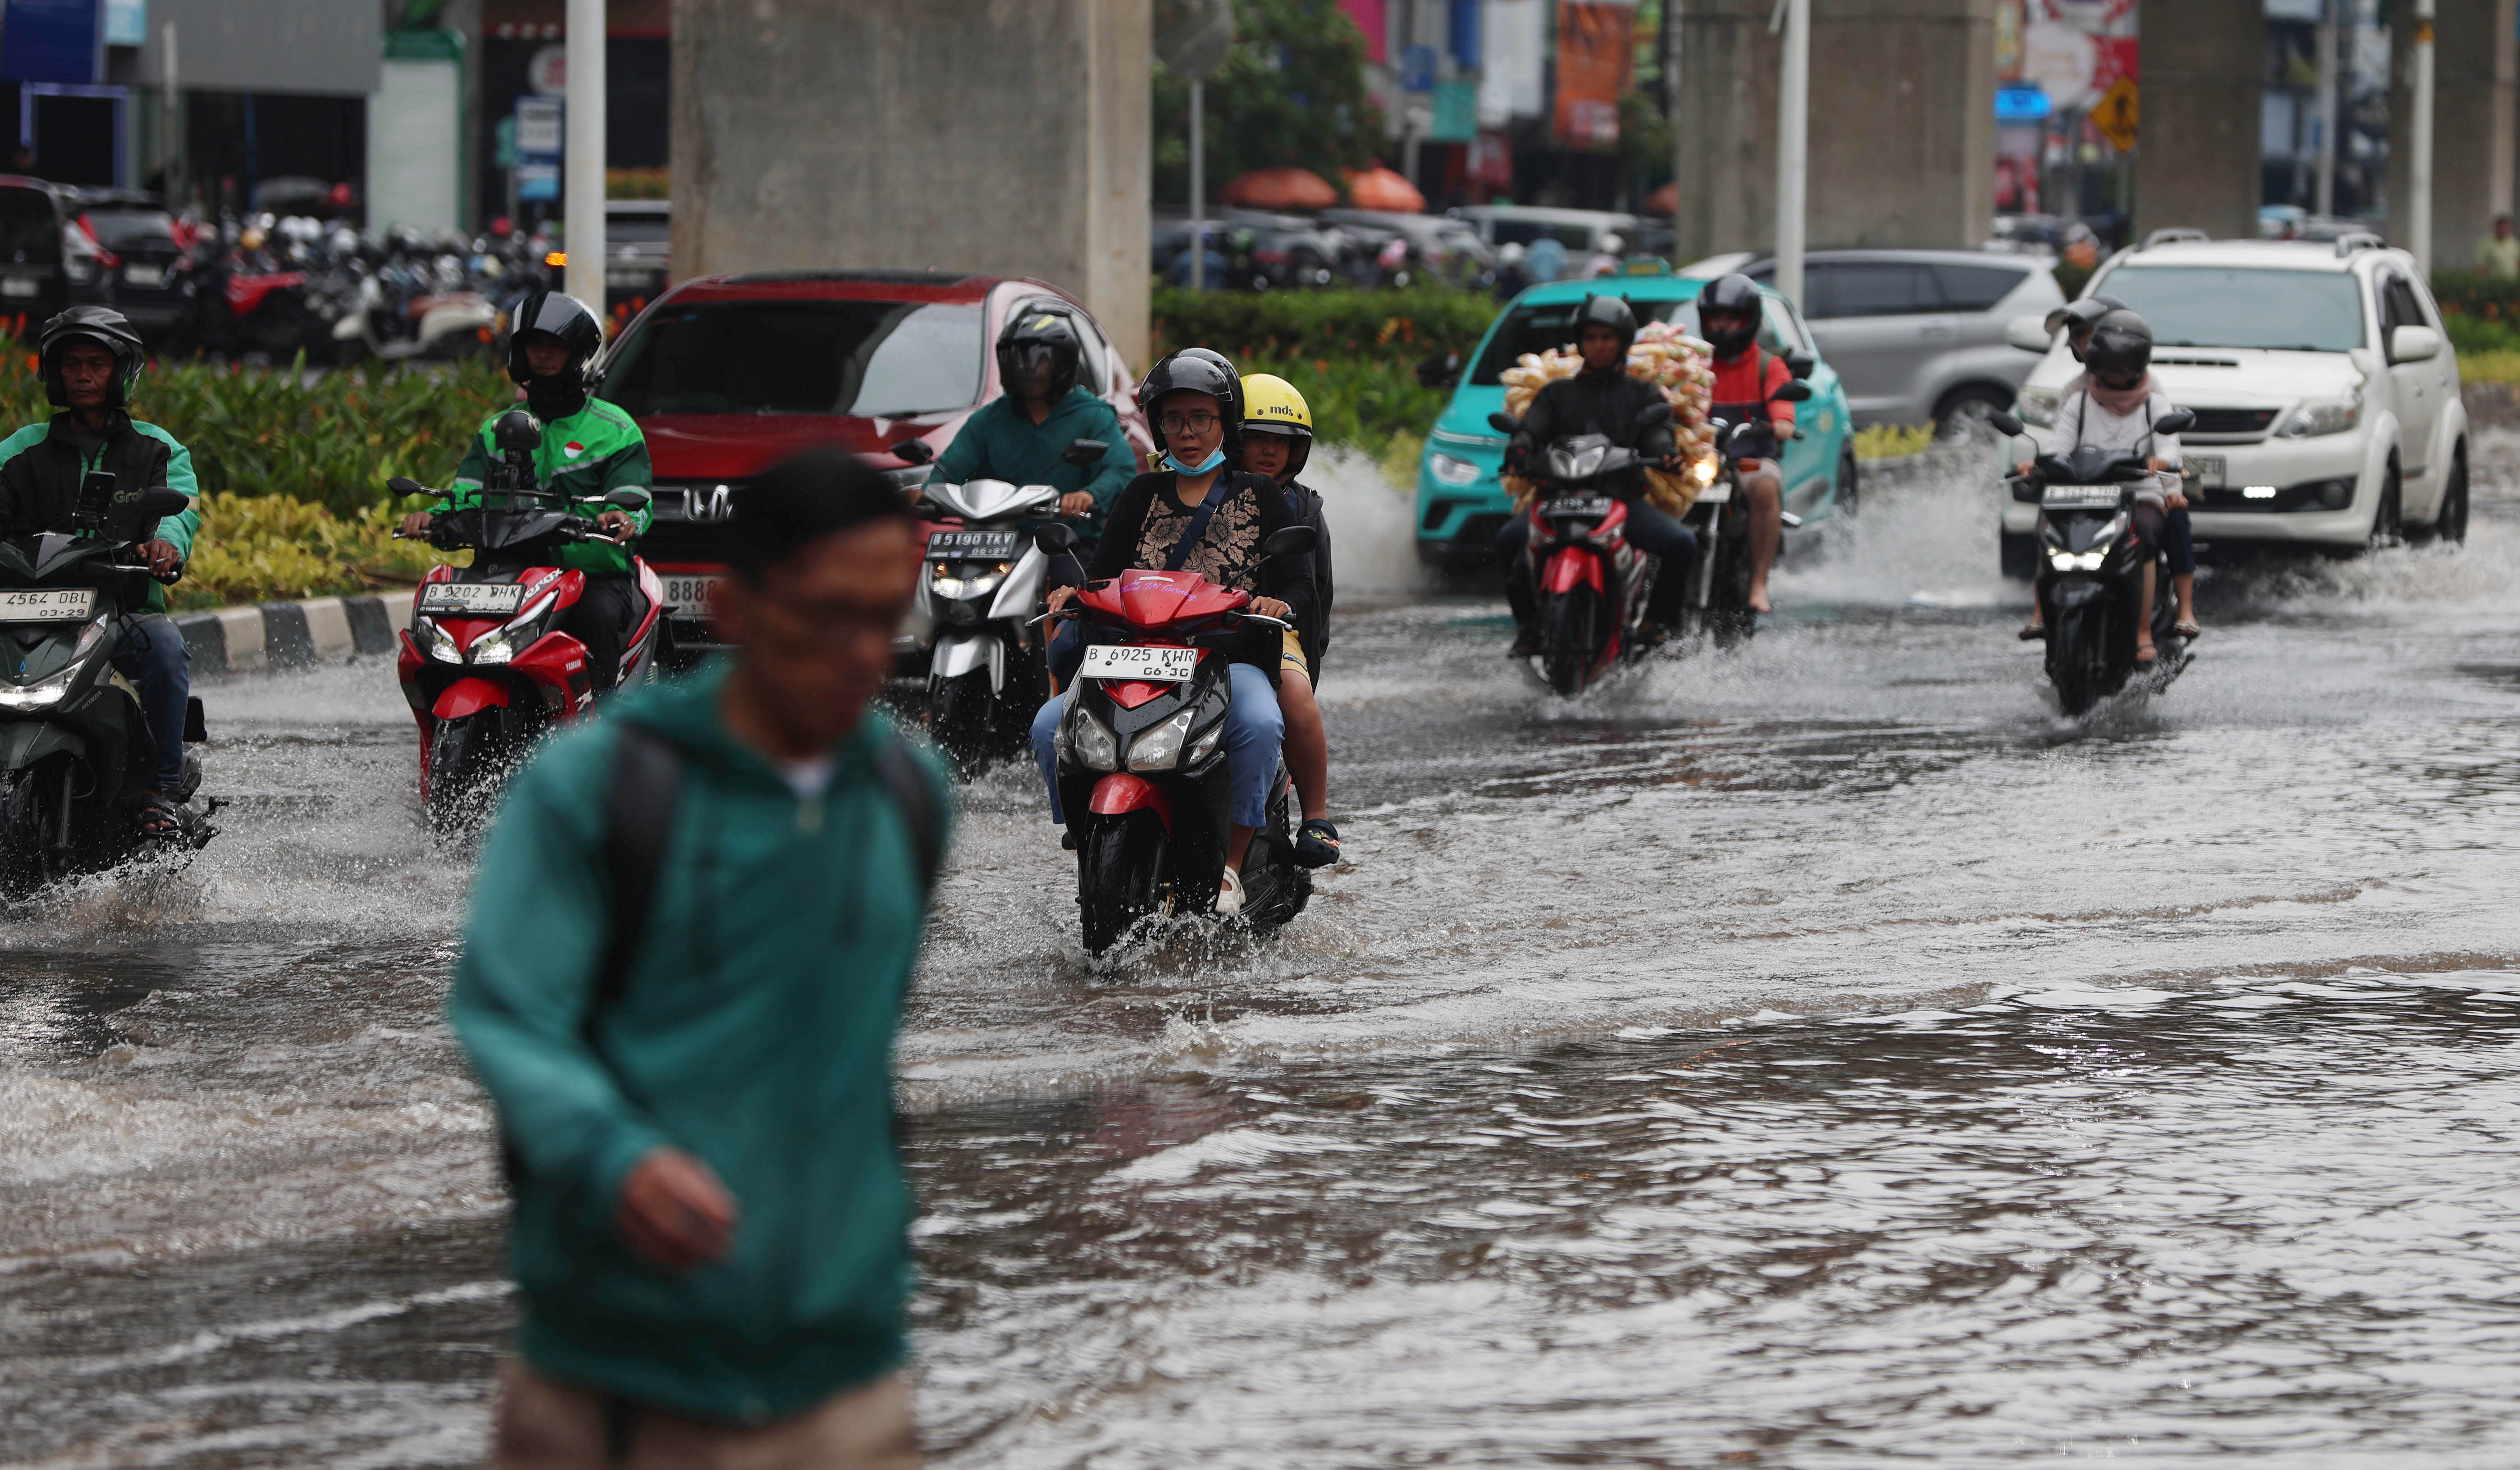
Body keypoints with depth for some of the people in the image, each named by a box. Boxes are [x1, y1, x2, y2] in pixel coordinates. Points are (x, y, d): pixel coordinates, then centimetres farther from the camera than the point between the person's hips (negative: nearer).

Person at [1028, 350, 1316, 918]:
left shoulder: (1260, 496, 12)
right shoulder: (1143, 496, 20)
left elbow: (1299, 584, 5)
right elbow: (1105, 569, 12)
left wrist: (1281, 604, -19)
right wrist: (1074, 592, -12)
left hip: (1233, 660, -3)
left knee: (1260, 723, -37)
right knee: (1050, 727, -22)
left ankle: (1230, 866, -24)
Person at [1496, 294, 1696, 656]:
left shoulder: (1643, 394, 18)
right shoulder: (1557, 392, 20)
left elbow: (1656, 432, 2)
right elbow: (1532, 427, 5)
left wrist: (1666, 454, -24)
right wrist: (1519, 450, -21)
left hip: (1625, 498, 0)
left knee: (1682, 543, -25)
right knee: (1510, 538, -27)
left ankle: (1656, 623, -7)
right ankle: (1529, 625, -12)